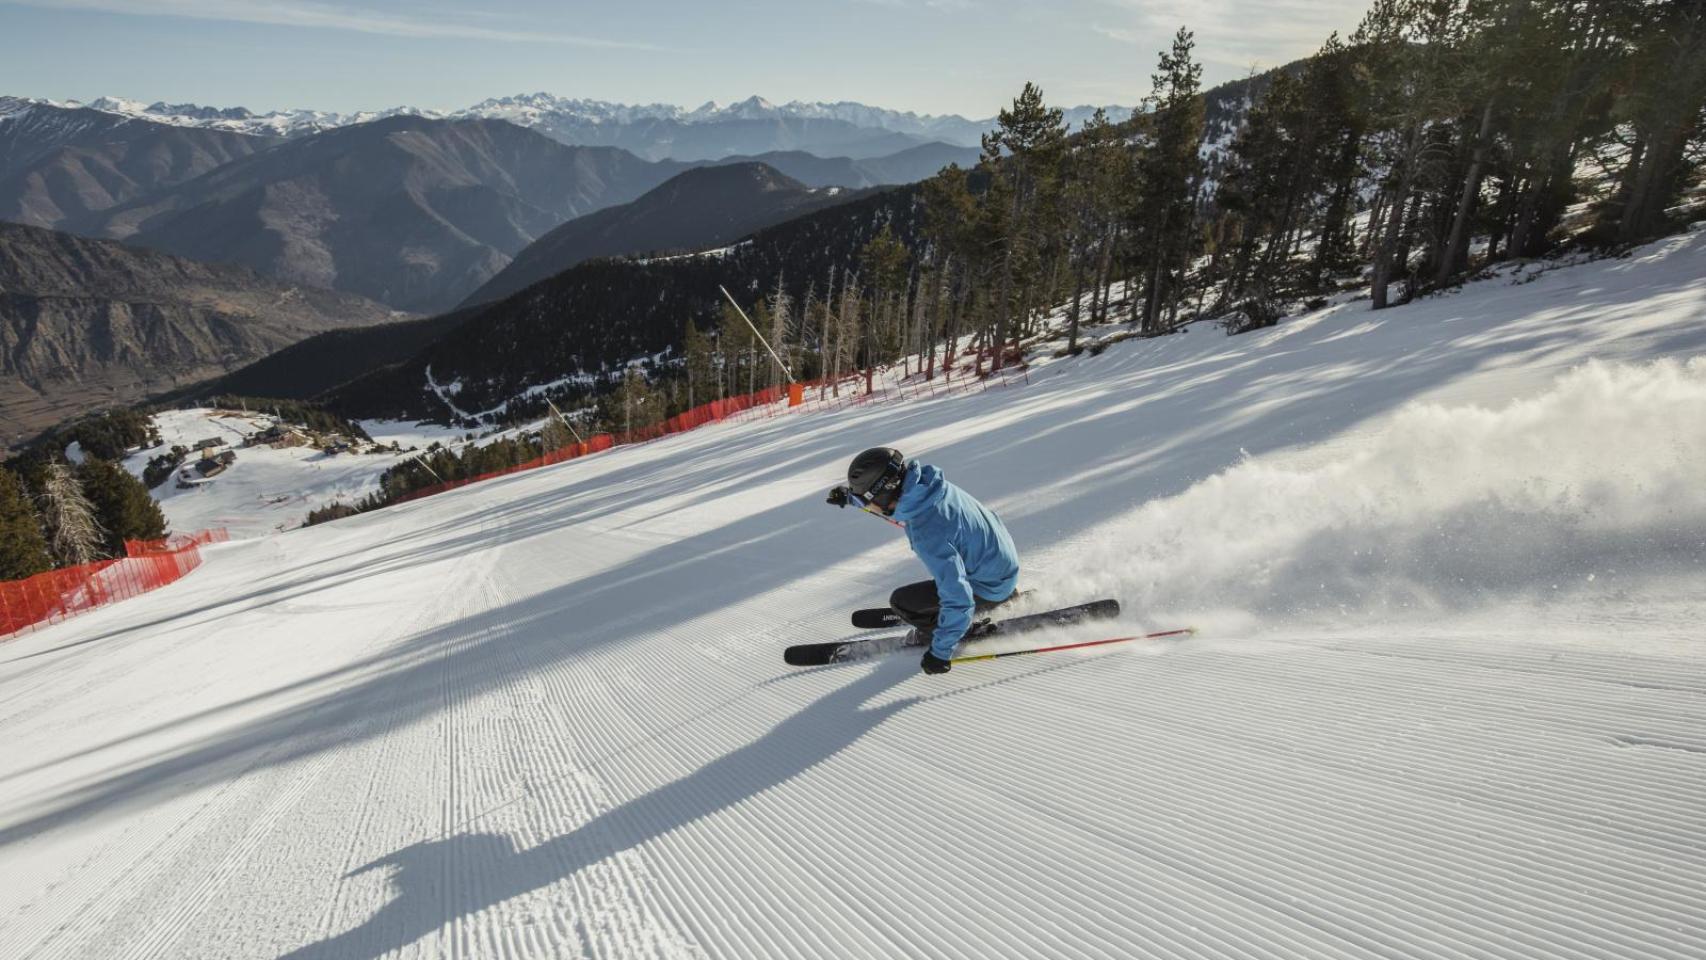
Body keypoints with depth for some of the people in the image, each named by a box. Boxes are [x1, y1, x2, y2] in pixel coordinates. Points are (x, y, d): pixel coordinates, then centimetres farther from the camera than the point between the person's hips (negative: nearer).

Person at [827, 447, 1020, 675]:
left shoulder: (927, 536, -37)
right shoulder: (921, 477, -15)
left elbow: (958, 600, -33)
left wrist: (940, 652, -24)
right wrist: (850, 496, 8)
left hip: (990, 586, -8)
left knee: (902, 601, -9)